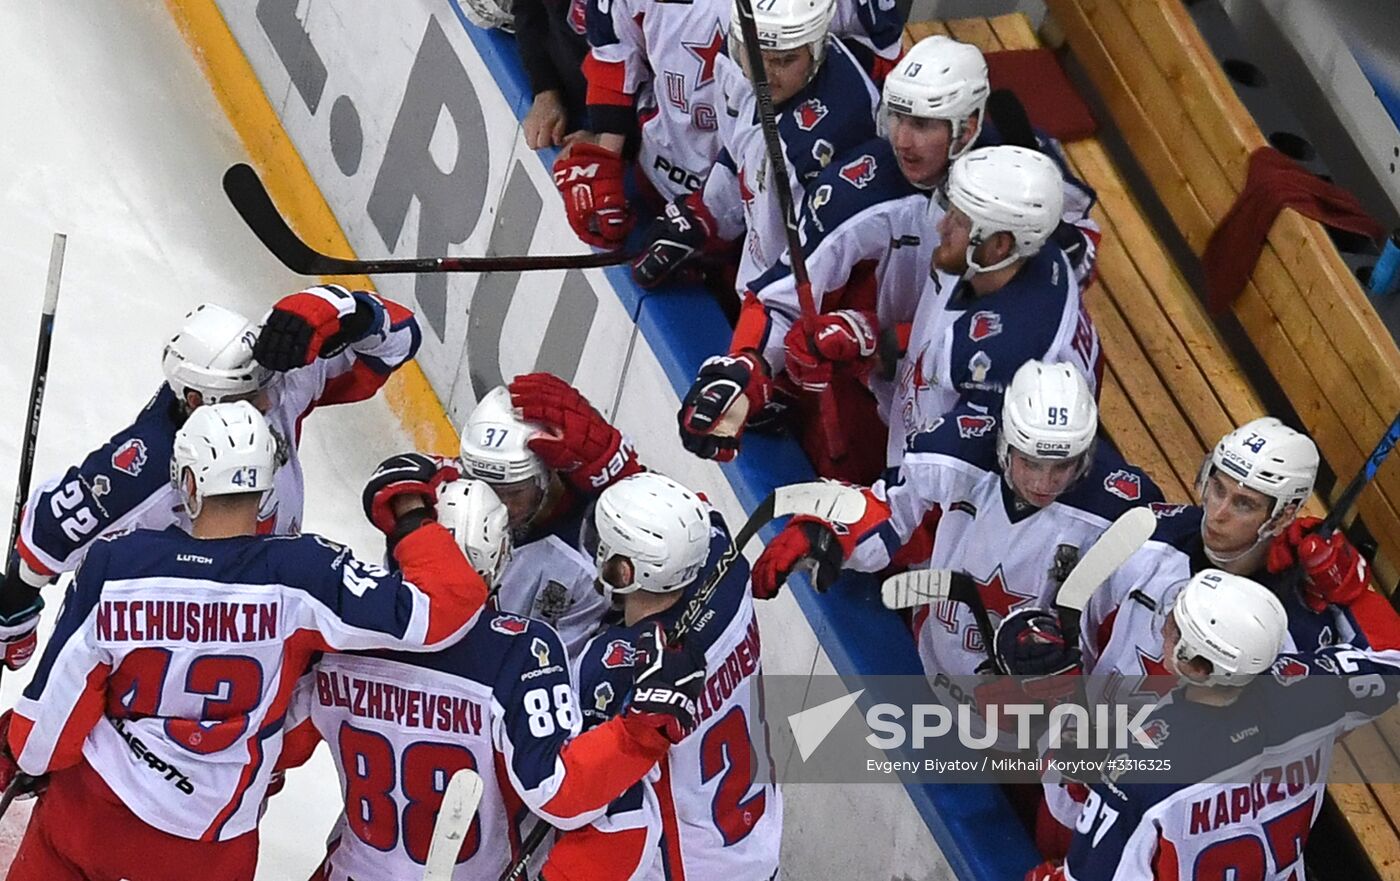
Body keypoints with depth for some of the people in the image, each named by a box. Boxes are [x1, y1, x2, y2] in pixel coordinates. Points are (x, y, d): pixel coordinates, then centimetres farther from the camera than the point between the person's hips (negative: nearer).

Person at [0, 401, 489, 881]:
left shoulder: (114, 562, -17)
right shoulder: (302, 575, -20)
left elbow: (60, 692, -8)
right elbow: (449, 602, -21)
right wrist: (412, 514, -4)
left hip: (96, 805, 1)